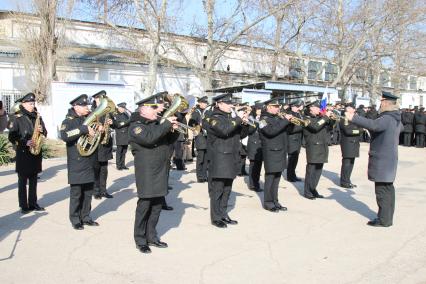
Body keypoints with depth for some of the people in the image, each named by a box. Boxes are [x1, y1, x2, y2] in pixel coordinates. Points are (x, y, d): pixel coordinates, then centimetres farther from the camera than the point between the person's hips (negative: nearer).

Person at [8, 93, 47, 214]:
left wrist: (42, 130, -7)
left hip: (36, 153, 5)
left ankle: (33, 203, 19)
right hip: (23, 154, -5)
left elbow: (45, 133, 15)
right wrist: (25, 143, -21)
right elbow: (12, 137, -9)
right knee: (22, 181, 1)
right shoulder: (17, 118, -5)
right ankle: (24, 206, 7)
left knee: (33, 180, 11)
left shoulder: (38, 117, 11)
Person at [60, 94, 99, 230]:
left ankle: (85, 217, 23)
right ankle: (75, 219, 12)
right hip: (77, 164, -6)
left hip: (90, 162, 6)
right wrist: (84, 129, -30)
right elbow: (64, 136, -27)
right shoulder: (69, 121, -7)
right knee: (76, 192, 1)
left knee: (88, 192, 12)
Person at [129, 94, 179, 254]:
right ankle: (140, 241, 10)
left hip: (161, 172, 7)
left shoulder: (157, 123, 17)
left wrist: (174, 130, -1)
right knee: (144, 205, -1)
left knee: (157, 205, 11)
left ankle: (151, 237, 23)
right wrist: (167, 124, -20)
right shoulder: (136, 125, -7)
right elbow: (149, 138, -26)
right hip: (146, 173, -7)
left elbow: (168, 141, 20)